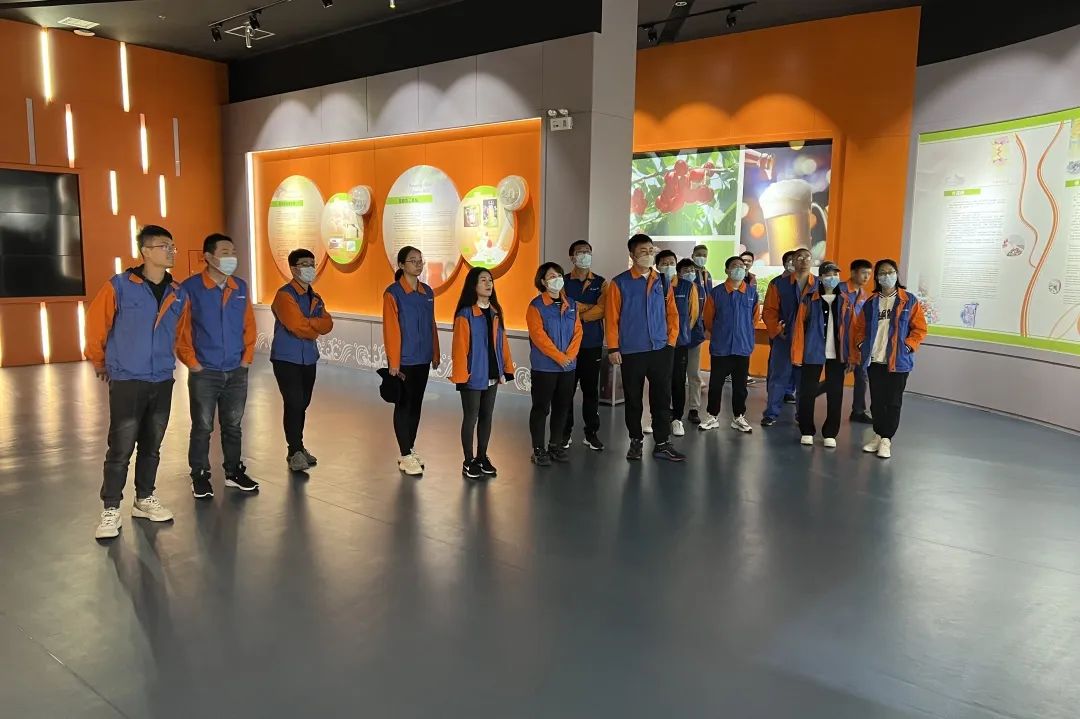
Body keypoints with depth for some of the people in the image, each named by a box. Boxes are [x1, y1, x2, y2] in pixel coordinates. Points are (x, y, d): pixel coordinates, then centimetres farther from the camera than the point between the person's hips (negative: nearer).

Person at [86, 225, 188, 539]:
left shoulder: (178, 294, 4)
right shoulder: (119, 286, -10)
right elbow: (96, 325, -2)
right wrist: (100, 363, 7)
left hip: (162, 382, 5)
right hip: (127, 381, -4)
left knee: (152, 446, 14)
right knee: (121, 449, -2)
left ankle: (145, 499, 28)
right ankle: (111, 510, 10)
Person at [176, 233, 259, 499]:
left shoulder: (240, 287, 6)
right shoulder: (190, 288, -8)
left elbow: (249, 325, 12)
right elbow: (181, 329, -8)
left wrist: (247, 358, 5)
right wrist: (192, 363, -8)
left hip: (236, 372, 4)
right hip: (204, 373, -4)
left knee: (233, 425, 13)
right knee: (202, 427, 6)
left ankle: (234, 472, 26)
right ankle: (200, 477, 18)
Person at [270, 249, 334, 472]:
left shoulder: (316, 298, 13)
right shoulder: (284, 295, -11)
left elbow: (327, 324, -1)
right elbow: (297, 326, -21)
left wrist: (308, 324, -17)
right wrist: (315, 327, -5)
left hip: (309, 359, 7)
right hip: (287, 359, -7)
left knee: (302, 404, 12)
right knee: (294, 404, -10)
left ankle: (298, 449, 23)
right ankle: (296, 452, -2)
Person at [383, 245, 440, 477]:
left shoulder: (427, 292, 8)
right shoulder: (393, 293, -10)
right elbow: (391, 329, -12)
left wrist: (436, 354, 12)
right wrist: (393, 362, -14)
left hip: (423, 359, 6)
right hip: (404, 360, -6)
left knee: (416, 404, 13)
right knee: (404, 405, 2)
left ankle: (409, 449, 26)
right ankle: (405, 456, 9)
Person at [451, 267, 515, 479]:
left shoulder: (496, 312, 7)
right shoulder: (465, 315, -13)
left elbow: (502, 342, 10)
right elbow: (460, 348, -14)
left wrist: (506, 369, 8)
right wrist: (461, 376, -16)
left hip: (492, 376, 6)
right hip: (473, 377, -6)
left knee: (486, 416, 14)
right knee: (471, 418, 4)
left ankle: (482, 457, 27)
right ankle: (469, 462, 16)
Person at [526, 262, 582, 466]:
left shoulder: (571, 305, 11)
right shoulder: (536, 306, -7)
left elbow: (577, 332, 6)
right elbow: (539, 336, -15)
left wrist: (570, 355, -9)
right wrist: (559, 357, -16)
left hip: (568, 366, 6)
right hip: (544, 367, -6)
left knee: (562, 407, 11)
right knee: (541, 408, 0)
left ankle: (556, 445, 24)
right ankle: (538, 450, 8)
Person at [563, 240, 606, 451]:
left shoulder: (600, 283, 8)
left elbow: (602, 310, -7)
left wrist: (576, 312, -12)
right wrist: (590, 307, -11)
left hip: (593, 344, 1)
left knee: (591, 389, 6)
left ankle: (592, 432, 14)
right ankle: (566, 432, 13)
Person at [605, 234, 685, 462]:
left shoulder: (663, 282, 8)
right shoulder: (619, 283, -3)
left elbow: (672, 313, 12)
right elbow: (611, 317, -5)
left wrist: (671, 341, 3)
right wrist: (613, 348, -8)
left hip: (660, 350, 3)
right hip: (631, 352, -3)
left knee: (662, 397, 3)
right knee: (633, 399, 8)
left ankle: (662, 444, 11)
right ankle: (636, 441, 21)